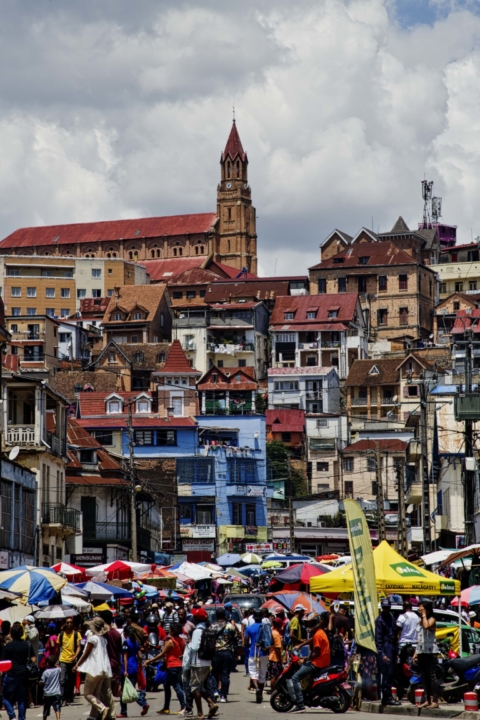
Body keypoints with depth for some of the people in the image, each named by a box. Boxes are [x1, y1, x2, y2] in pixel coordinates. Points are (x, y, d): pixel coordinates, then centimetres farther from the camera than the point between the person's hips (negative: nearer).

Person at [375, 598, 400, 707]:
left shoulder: (391, 618, 17)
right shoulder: (380, 620, -6)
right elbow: (378, 638, -10)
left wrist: (396, 651, 13)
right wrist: (382, 654, -17)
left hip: (392, 647, 7)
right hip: (385, 648, -7)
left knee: (390, 674, 9)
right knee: (387, 673, -10)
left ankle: (386, 697, 14)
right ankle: (387, 697, -8)